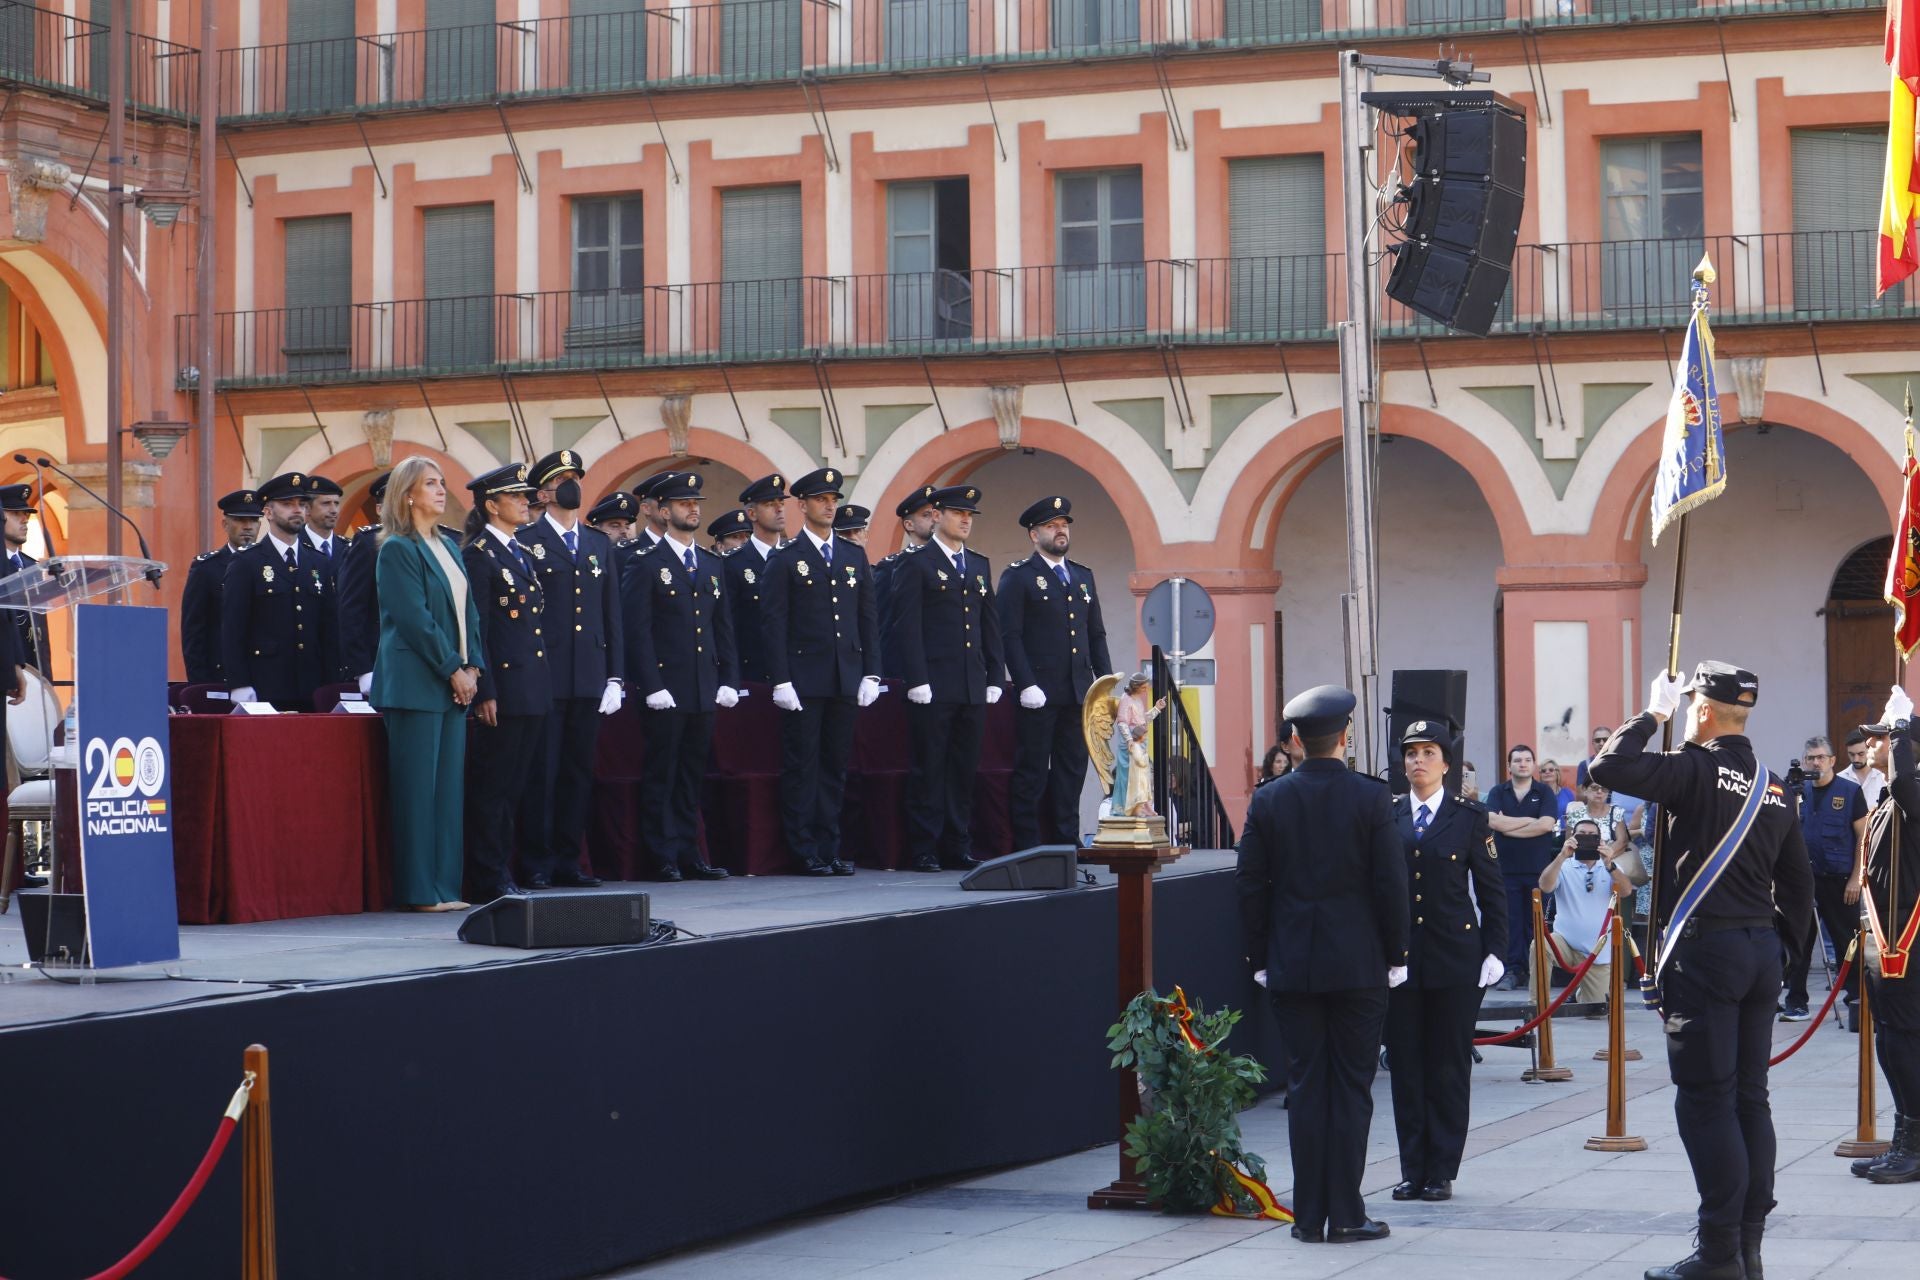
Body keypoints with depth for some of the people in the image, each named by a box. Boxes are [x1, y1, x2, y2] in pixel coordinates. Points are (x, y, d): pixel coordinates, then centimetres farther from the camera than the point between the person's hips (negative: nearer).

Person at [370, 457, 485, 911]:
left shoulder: (447, 546, 17)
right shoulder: (397, 549, -7)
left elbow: (467, 610, 16)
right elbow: (415, 619, -14)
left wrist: (473, 667, 3)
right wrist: (454, 670, -13)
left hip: (455, 684, 8)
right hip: (416, 684, -8)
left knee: (449, 786, 7)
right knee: (418, 787, -6)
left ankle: (444, 885, 11)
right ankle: (418, 890, -4)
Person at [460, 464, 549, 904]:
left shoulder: (522, 553, 18)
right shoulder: (478, 555, -8)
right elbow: (476, 629, -13)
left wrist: (545, 687, 18)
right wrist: (485, 693, -18)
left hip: (533, 691, 9)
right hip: (503, 689, -9)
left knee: (518, 786, 11)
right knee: (491, 788, -4)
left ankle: (504, 874, 16)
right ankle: (488, 881, -1)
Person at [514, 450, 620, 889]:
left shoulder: (600, 544, 16)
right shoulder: (525, 541, 0)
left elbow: (612, 615, 15)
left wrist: (615, 677, 9)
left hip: (589, 679, 5)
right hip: (544, 676, -5)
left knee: (579, 771, 7)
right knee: (542, 771, -4)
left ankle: (568, 860, 13)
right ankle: (537, 864, 1)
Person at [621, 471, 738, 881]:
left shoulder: (713, 566, 16)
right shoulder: (647, 565, -3)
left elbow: (724, 628, 17)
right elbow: (638, 631, -8)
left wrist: (729, 679, 7)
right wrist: (652, 686, -15)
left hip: (704, 692, 6)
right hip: (666, 689, -6)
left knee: (693, 775, 9)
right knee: (662, 774, -2)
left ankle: (689, 853, 13)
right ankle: (664, 857, 1)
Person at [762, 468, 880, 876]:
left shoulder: (854, 556, 13)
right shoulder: (785, 560, -1)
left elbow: (868, 618, 13)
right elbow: (774, 624, -5)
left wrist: (870, 673, 5)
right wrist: (781, 681, -12)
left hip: (846, 681, 4)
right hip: (804, 682, -4)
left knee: (835, 766, 8)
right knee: (802, 767, -2)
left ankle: (829, 849, 13)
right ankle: (804, 853, 2)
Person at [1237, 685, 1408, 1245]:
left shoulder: (1268, 801, -1)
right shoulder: (1371, 798, -7)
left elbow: (1249, 884, 1)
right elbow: (1391, 883, -7)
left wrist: (1261, 957, 10)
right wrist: (1395, 953, 4)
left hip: (1291, 967, 2)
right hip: (1358, 964, -2)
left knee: (1306, 1087, 6)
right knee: (1352, 1087, 3)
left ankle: (1309, 1216, 7)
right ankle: (1346, 1214, 3)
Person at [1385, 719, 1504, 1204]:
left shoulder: (1469, 817, 3)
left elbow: (1492, 891, 4)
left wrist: (1493, 952, -3)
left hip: (1455, 957, -2)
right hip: (1400, 958, 2)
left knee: (1450, 1067, 2)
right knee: (1405, 1064, 4)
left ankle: (1442, 1172, 8)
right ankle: (1412, 1170, 11)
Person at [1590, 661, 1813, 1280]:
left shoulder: (1698, 769, -12)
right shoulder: (1773, 789, 11)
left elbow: (1608, 765, -19)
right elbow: (1799, 881, 15)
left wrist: (1652, 713, -6)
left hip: (1703, 950, -7)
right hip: (1761, 951, 7)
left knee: (1706, 1100, -5)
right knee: (1749, 1097, 11)